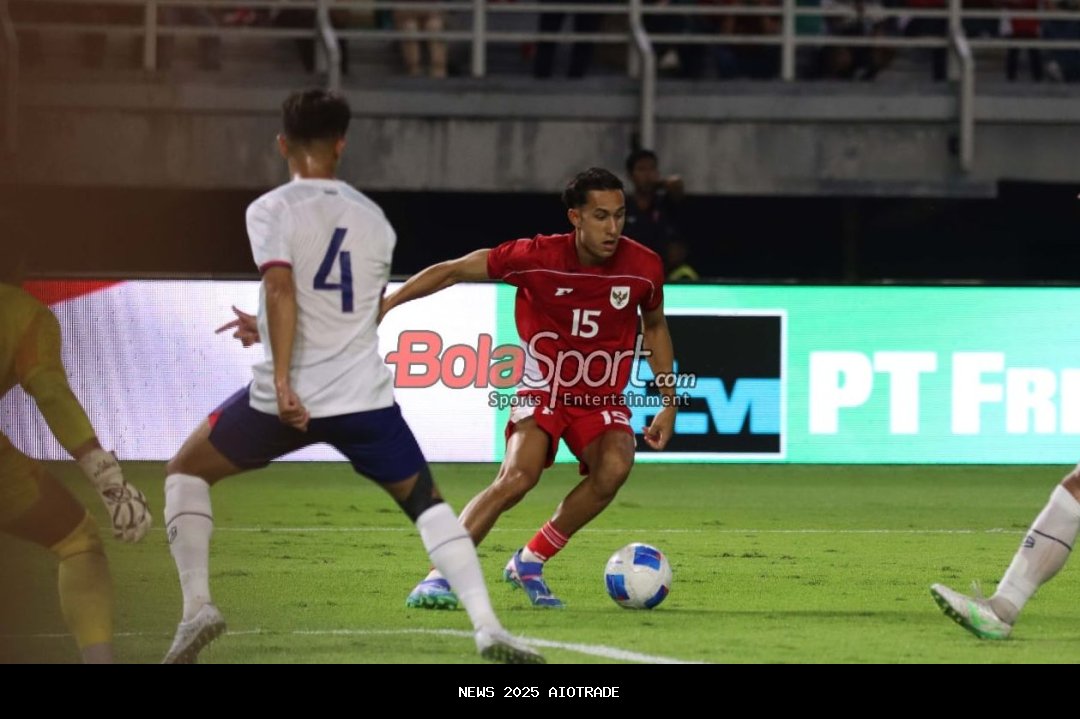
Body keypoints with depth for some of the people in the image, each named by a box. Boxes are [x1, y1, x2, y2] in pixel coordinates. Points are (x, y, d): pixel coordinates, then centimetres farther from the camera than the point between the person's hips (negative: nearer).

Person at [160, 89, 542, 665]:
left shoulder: (272, 209, -3)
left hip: (291, 396, -3)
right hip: (364, 397, 3)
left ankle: (197, 606, -1)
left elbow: (281, 289, -19)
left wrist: (282, 380, -24)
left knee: (186, 471, 18)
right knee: (426, 503, 18)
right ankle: (488, 628, 0)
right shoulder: (374, 221, 12)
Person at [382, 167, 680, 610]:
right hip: (544, 387, -3)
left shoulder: (643, 268, -9)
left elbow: (655, 327, 11)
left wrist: (668, 404, 10)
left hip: (603, 399, 3)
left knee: (615, 466, -28)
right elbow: (454, 271, -9)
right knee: (519, 476, -27)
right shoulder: (537, 257, -18)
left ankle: (529, 562, -10)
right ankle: (439, 578, -21)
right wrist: (386, 303, -14)